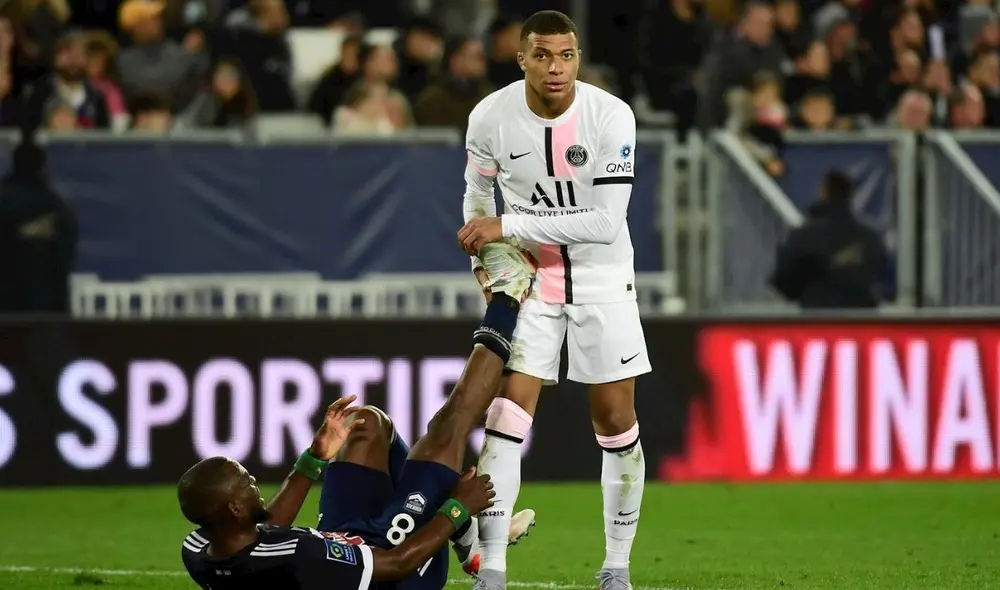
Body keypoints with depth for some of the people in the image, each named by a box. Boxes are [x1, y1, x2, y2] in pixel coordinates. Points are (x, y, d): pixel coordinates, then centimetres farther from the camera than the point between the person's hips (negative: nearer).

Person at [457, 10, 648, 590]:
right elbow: (479, 191, 10)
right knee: (507, 417, -10)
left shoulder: (611, 117, -19)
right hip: (527, 275, 1)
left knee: (616, 423, 1)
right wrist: (484, 259, -1)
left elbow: (607, 221, -24)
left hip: (602, 277, -1)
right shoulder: (491, 118, -12)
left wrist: (510, 227, -26)